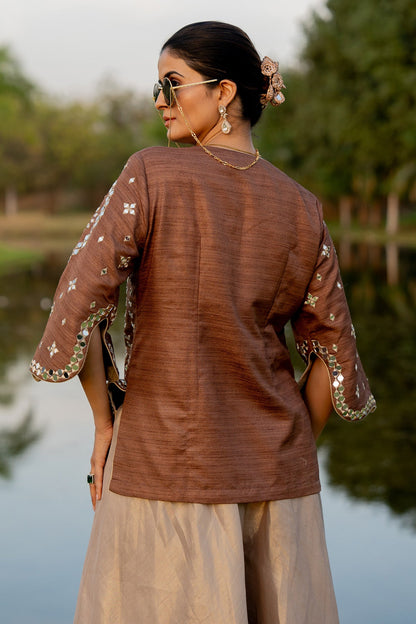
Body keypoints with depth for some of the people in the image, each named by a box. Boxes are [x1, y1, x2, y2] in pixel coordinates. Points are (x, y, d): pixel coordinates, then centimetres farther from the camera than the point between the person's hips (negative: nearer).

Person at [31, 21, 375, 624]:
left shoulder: (152, 175, -9)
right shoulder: (300, 207, 2)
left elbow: (77, 304, -15)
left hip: (165, 463, -3)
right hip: (277, 470, 4)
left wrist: (105, 422, -3)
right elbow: (335, 355, 4)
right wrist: (293, 449, 16)